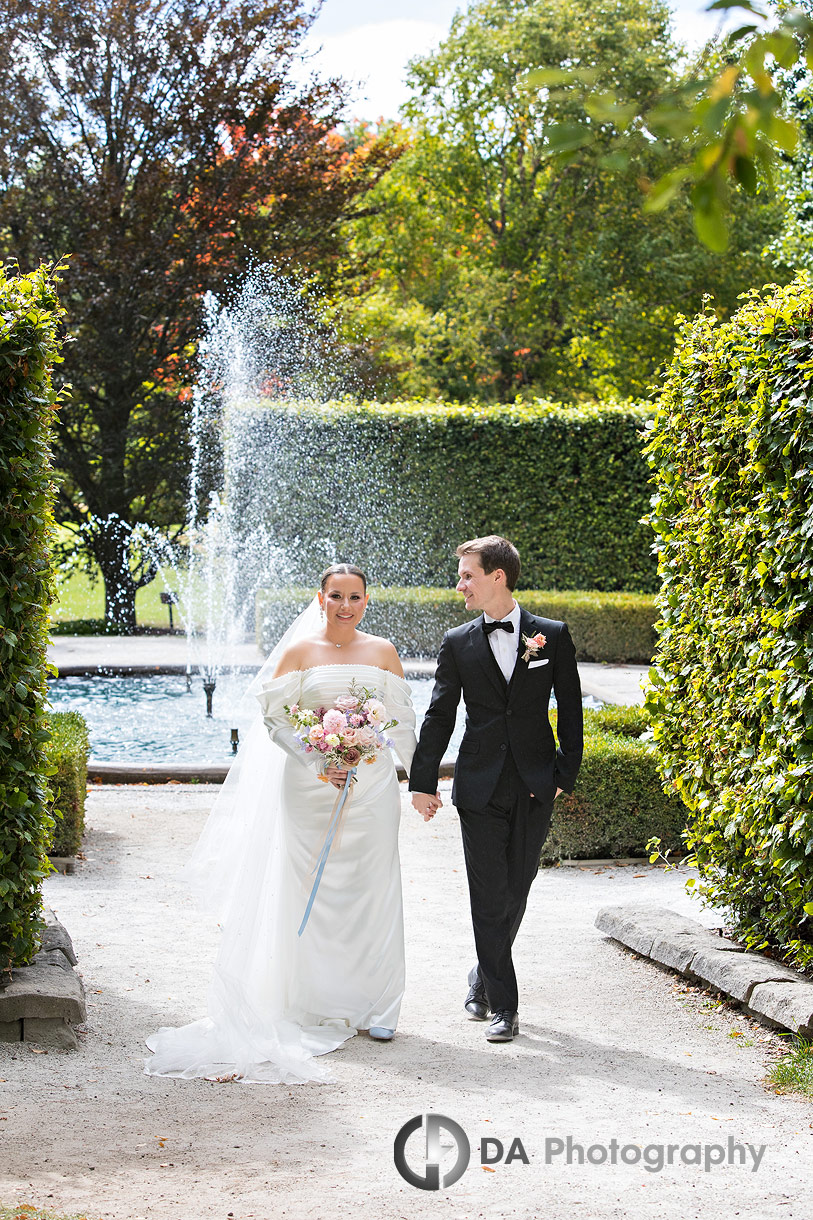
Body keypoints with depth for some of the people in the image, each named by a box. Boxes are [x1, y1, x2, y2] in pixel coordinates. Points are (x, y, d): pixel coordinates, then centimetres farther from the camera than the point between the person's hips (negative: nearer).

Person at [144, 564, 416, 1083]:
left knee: (374, 890, 2)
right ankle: (320, 1006, 9)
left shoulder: (383, 652, 7)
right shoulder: (298, 652, 0)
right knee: (313, 891, 0)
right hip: (310, 787, -2)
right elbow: (274, 717, -3)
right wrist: (316, 763, -15)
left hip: (372, 784, 2)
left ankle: (375, 1006, 11)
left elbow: (403, 720, 11)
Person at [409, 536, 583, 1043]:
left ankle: (485, 972, 31)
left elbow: (571, 710, 5)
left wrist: (566, 773, -1)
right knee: (489, 894, -2)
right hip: (480, 787, 0)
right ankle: (503, 1006, 4)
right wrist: (423, 782, 5)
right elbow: (439, 716, 7)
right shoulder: (458, 644, 3)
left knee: (516, 888, 8)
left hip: (536, 786, 0)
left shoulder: (553, 636, 1)